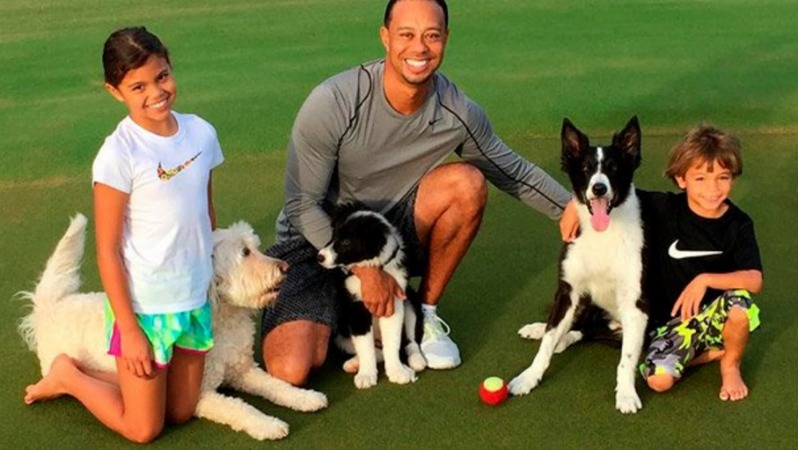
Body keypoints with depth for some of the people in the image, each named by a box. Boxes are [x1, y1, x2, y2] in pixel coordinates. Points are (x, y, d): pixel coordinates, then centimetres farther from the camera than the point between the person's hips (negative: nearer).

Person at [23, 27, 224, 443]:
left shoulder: (201, 132, -3)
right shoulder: (118, 154, -19)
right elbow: (107, 250, -15)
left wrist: (214, 275, 15)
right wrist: (129, 330, -14)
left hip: (197, 300, 6)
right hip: (145, 306, -6)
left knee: (182, 412, 18)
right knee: (144, 429, 8)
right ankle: (67, 377, 29)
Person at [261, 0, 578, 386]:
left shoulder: (458, 112, -13)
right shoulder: (332, 103, -25)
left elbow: (512, 170, 4)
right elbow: (302, 206, -18)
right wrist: (364, 268, -22)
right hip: (318, 239, -3)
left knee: (467, 182, -23)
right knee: (291, 371, -25)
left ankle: (426, 312, -3)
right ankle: (341, 314, 11)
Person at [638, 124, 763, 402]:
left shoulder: (738, 224, -10)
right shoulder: (664, 208, -11)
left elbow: (755, 281, -21)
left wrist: (705, 280, -33)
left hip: (714, 314, 0)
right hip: (671, 319, 0)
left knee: (740, 300, -34)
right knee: (658, 379, -25)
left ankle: (731, 364, -1)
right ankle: (712, 352, 7)